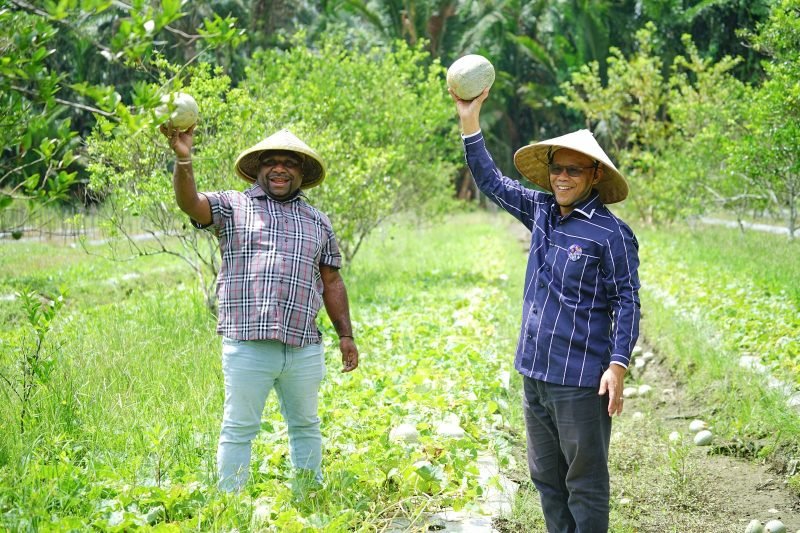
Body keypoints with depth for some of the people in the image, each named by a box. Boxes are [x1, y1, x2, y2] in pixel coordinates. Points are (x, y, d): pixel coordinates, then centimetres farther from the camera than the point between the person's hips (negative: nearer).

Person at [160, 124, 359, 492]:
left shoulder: (318, 222, 18)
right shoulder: (232, 206, 7)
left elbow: (332, 281, 20)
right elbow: (191, 204, -12)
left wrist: (345, 334, 15)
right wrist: (183, 160, -30)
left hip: (304, 348, 4)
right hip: (247, 346, -4)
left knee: (305, 426, 15)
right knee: (239, 429, 1)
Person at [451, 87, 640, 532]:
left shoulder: (611, 234, -12)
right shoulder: (542, 213, 8)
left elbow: (627, 303, -10)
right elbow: (492, 182, 17)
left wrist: (618, 365, -18)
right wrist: (470, 120, 11)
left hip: (581, 379, -8)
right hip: (535, 374, 8)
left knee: (585, 484, 1)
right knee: (546, 478, 16)